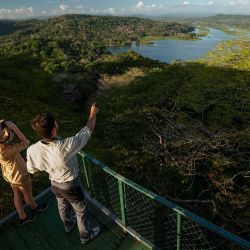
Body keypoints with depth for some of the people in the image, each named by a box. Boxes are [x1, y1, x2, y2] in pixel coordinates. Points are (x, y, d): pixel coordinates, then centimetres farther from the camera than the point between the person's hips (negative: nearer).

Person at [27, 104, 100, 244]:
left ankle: (68, 225, 63)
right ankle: (86, 235, 47)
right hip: (71, 185, -5)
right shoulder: (66, 146, -41)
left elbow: (32, 170, -5)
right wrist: (93, 114, -9)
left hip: (55, 184, 5)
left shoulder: (32, 150, -26)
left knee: (63, 206, 33)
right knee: (81, 210, 22)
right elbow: (88, 130, -26)